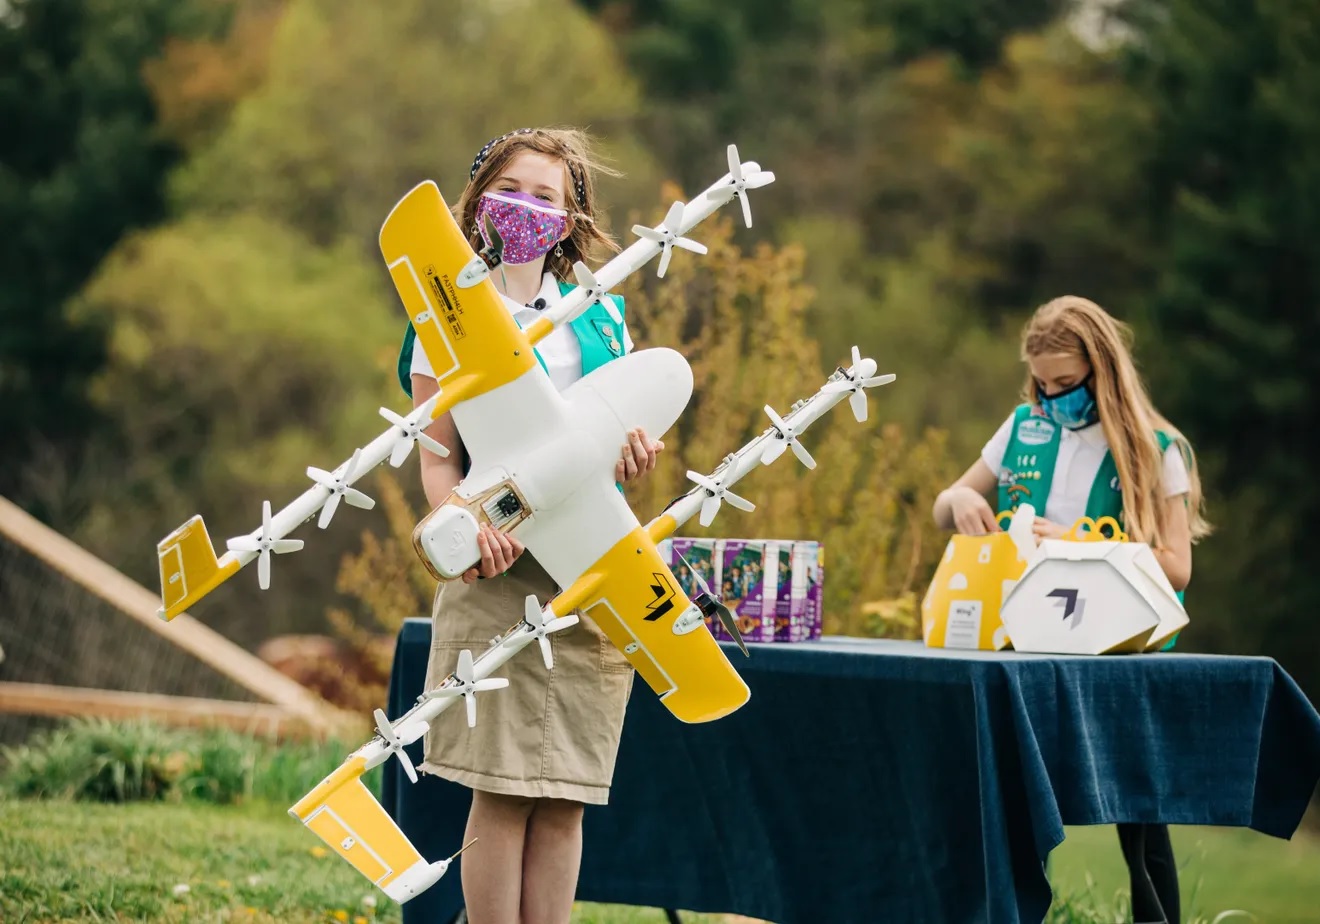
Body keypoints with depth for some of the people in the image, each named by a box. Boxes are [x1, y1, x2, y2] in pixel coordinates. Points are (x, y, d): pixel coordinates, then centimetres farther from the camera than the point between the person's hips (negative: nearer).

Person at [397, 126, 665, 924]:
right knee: (503, 789, -7)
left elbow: (627, 431, 22)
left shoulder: (598, 316, 15)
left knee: (564, 796, 3)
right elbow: (437, 458, -2)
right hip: (500, 568, -4)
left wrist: (639, 456, -3)